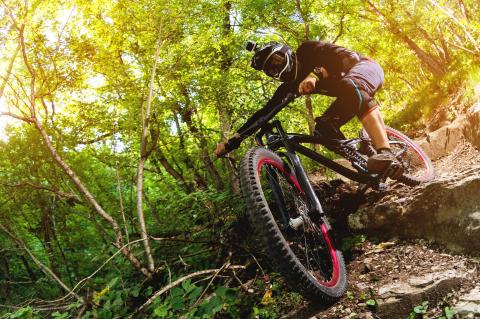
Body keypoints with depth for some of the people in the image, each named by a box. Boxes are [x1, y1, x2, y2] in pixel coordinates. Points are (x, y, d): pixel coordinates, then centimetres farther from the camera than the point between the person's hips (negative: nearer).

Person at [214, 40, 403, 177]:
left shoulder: (308, 50, -15)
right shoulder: (291, 85, -1)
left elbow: (348, 57, -27)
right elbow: (265, 112, -5)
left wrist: (316, 74, -42)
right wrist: (233, 140, -11)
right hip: (349, 97, 6)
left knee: (350, 86, -40)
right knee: (323, 127, -16)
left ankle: (386, 154, -52)